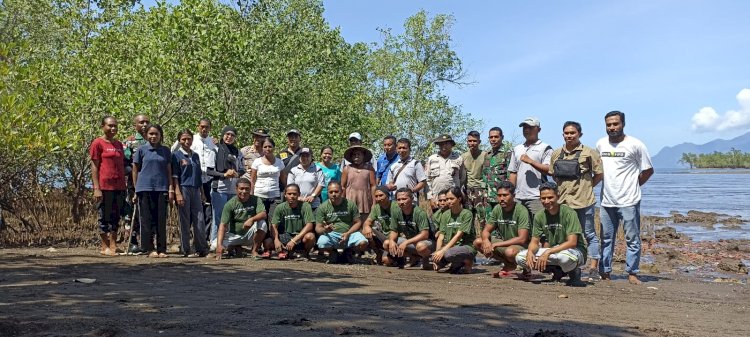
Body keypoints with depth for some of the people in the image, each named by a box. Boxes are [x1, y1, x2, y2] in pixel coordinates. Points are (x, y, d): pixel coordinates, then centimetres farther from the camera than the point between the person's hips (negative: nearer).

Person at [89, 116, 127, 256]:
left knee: (115, 217, 8)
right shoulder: (98, 143, -3)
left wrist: (125, 186, 15)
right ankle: (104, 247, 7)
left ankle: (113, 246, 13)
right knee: (104, 217, 1)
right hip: (104, 187, -6)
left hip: (119, 187, 6)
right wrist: (96, 188, -12)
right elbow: (94, 167, -6)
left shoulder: (119, 144, 16)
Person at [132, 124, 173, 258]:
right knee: (147, 219, 2)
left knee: (161, 219, 3)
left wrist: (171, 188, 4)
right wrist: (136, 190, 4)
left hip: (162, 188, 2)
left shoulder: (165, 151, 9)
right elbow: (135, 170, 7)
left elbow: (169, 170, 11)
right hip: (145, 188, -2)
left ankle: (162, 249, 8)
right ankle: (149, 249, 8)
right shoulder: (141, 150, 3)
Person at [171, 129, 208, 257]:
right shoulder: (176, 155, 0)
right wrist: (178, 193, -14)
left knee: (200, 220, 1)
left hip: (195, 190, 5)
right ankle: (186, 250, 7)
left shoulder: (195, 156, 15)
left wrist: (202, 192, 17)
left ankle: (202, 249, 7)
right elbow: (174, 176, -5)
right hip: (183, 189, -5)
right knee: (185, 221, 0)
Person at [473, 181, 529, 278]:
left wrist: (496, 244, -26)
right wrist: (486, 240, -25)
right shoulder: (497, 209, -2)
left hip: (521, 246, -7)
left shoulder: (521, 211, -20)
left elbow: (522, 239, -25)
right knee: (477, 242, -12)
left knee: (510, 251, -40)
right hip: (504, 243, 7)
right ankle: (508, 264, -1)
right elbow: (486, 231, 1)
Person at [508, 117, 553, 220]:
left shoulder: (545, 148, 4)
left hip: (536, 197, -5)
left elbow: (549, 170, -9)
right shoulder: (517, 149, 20)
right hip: (518, 196, 5)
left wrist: (530, 161, -14)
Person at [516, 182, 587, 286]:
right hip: (553, 252, 6)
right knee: (520, 257, -13)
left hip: (575, 251, -6)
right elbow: (534, 241, 1)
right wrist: (530, 252, -23)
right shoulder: (539, 216, -1)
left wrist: (548, 252, -33)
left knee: (565, 257, -43)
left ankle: (574, 272, -4)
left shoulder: (569, 213, -18)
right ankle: (558, 271, 3)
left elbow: (572, 242, -25)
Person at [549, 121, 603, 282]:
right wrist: (563, 187, 7)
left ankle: (593, 268, 9)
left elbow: (599, 174, -1)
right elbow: (552, 174, 17)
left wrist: (587, 186, -1)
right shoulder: (556, 154, 9)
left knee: (589, 234, 4)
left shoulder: (588, 153, -4)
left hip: (583, 201, -5)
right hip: (562, 201, 5)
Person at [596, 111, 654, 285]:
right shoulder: (600, 144, 8)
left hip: (629, 201, -4)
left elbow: (648, 170, 1)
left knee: (633, 239, 1)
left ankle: (632, 273, 9)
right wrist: (606, 185, 11)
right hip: (607, 200, 5)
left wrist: (633, 185, 3)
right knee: (606, 238, 10)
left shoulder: (635, 145, -6)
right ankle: (604, 273, 18)